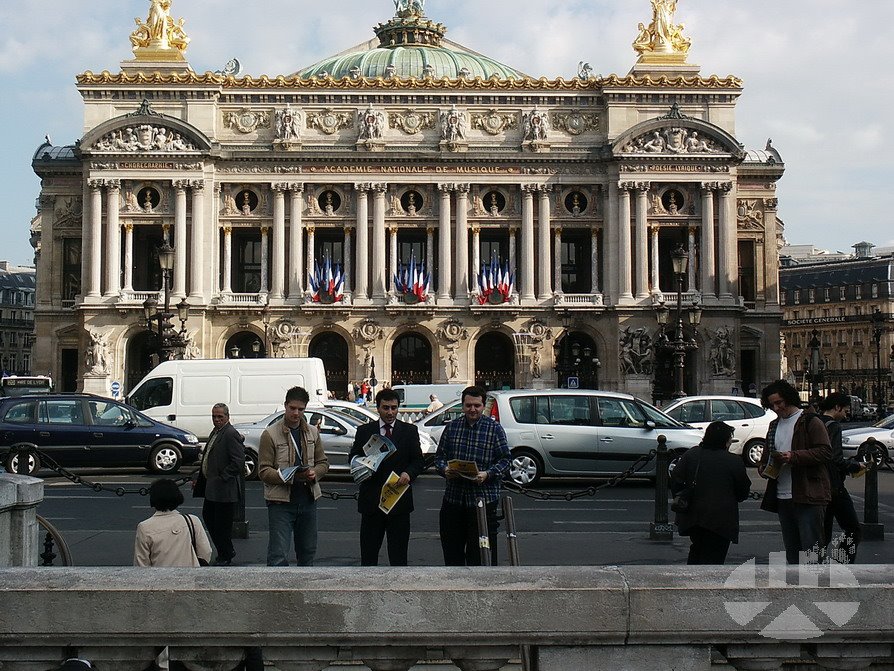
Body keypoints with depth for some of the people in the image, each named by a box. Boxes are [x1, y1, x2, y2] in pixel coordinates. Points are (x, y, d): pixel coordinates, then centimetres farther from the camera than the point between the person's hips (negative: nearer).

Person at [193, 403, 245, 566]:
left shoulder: (231, 435, -17)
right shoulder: (215, 433, 14)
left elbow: (238, 462, -22)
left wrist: (221, 478, -19)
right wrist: (200, 479, 15)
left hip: (225, 490, -10)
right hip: (212, 488, 10)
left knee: (222, 524, -1)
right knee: (208, 516, 18)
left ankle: (225, 558, 13)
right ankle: (227, 551, 30)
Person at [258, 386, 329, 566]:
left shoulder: (312, 432, 10)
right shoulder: (271, 434, -6)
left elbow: (323, 462, 15)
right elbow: (263, 471, -9)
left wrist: (314, 473, -8)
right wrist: (285, 477, -25)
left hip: (308, 499, 5)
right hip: (280, 501, -5)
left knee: (307, 551, 16)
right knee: (278, 555, -9)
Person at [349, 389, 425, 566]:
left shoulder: (410, 431, 5)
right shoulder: (364, 431, 7)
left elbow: (418, 461, 5)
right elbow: (352, 458, 7)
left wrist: (408, 473, -16)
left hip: (399, 499, 0)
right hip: (371, 499, 1)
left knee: (398, 554, 4)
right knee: (368, 551, 5)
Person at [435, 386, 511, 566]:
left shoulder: (494, 429, 0)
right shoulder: (451, 427, 9)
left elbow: (505, 459, -2)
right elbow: (439, 456, 12)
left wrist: (488, 474, -18)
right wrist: (445, 469, -9)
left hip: (483, 498, -4)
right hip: (453, 496, 4)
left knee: (480, 550, -1)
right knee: (451, 547, 12)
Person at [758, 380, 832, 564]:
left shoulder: (810, 421, -4)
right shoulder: (774, 426, 18)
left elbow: (825, 452, -12)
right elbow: (767, 453, 29)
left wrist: (794, 456, -21)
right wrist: (762, 466, 6)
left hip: (808, 496, -7)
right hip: (782, 498, 8)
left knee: (811, 549, -8)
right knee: (791, 551, 13)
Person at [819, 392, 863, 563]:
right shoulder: (833, 426, -13)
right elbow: (836, 459, -21)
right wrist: (856, 467, -6)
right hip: (834, 486, -8)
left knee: (823, 535, 13)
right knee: (853, 530, 0)